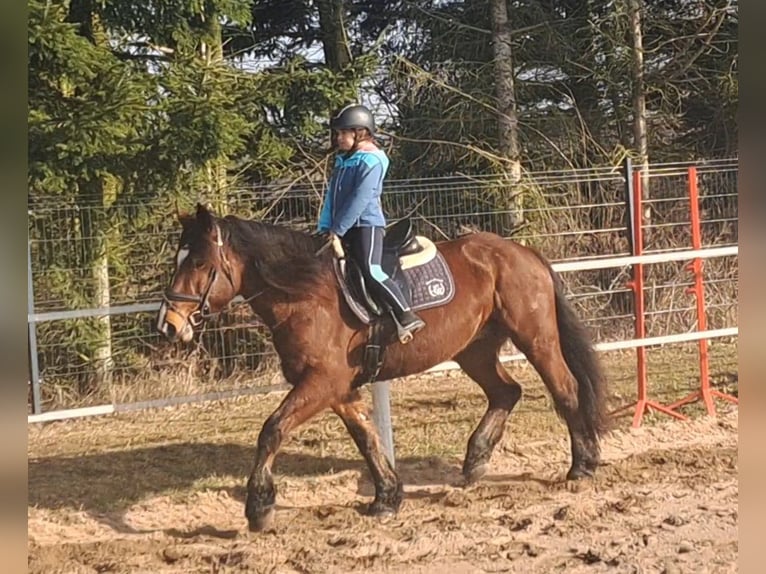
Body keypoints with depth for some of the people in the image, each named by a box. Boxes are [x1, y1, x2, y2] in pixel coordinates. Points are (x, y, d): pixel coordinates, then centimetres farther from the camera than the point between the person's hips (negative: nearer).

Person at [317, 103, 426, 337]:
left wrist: (338, 229, -18)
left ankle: (407, 316, -22)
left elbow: (359, 199, -18)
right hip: (345, 229, 10)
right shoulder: (342, 161, 16)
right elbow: (331, 198, 16)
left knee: (371, 271, -23)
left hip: (367, 224, -10)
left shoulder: (371, 161, -11)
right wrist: (324, 228, 6)